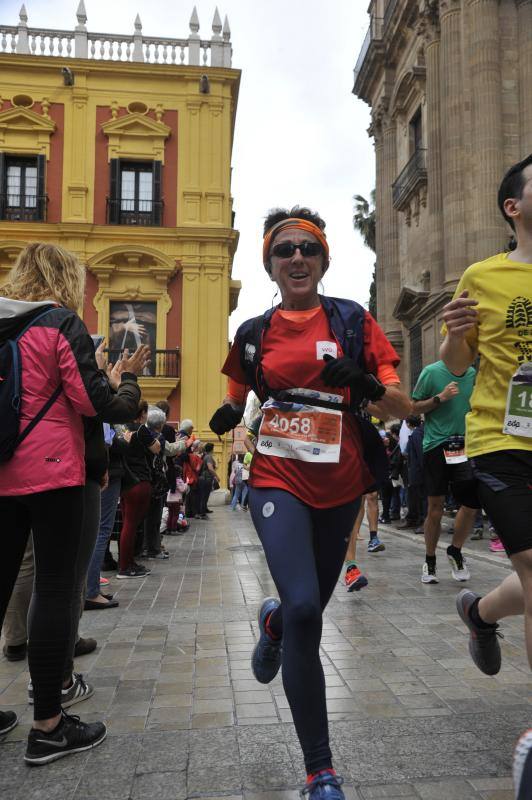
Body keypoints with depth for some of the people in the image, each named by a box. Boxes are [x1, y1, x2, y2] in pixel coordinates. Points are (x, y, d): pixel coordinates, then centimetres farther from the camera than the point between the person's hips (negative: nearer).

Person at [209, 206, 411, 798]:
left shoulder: (353, 321, 0)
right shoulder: (253, 334, 4)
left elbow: (402, 409, -2)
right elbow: (238, 397, 20)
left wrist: (366, 386, -23)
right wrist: (229, 415, -3)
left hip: (339, 488, 1)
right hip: (278, 483, -1)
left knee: (308, 611, 16)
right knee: (304, 609, -19)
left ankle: (272, 621, 56)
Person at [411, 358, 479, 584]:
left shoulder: (475, 375, 8)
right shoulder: (432, 372, -4)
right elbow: (414, 408, -1)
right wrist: (440, 397, -13)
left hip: (465, 446, 3)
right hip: (436, 445, -3)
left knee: (472, 503, -6)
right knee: (435, 508, 3)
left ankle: (455, 551, 20)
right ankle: (430, 561, 23)